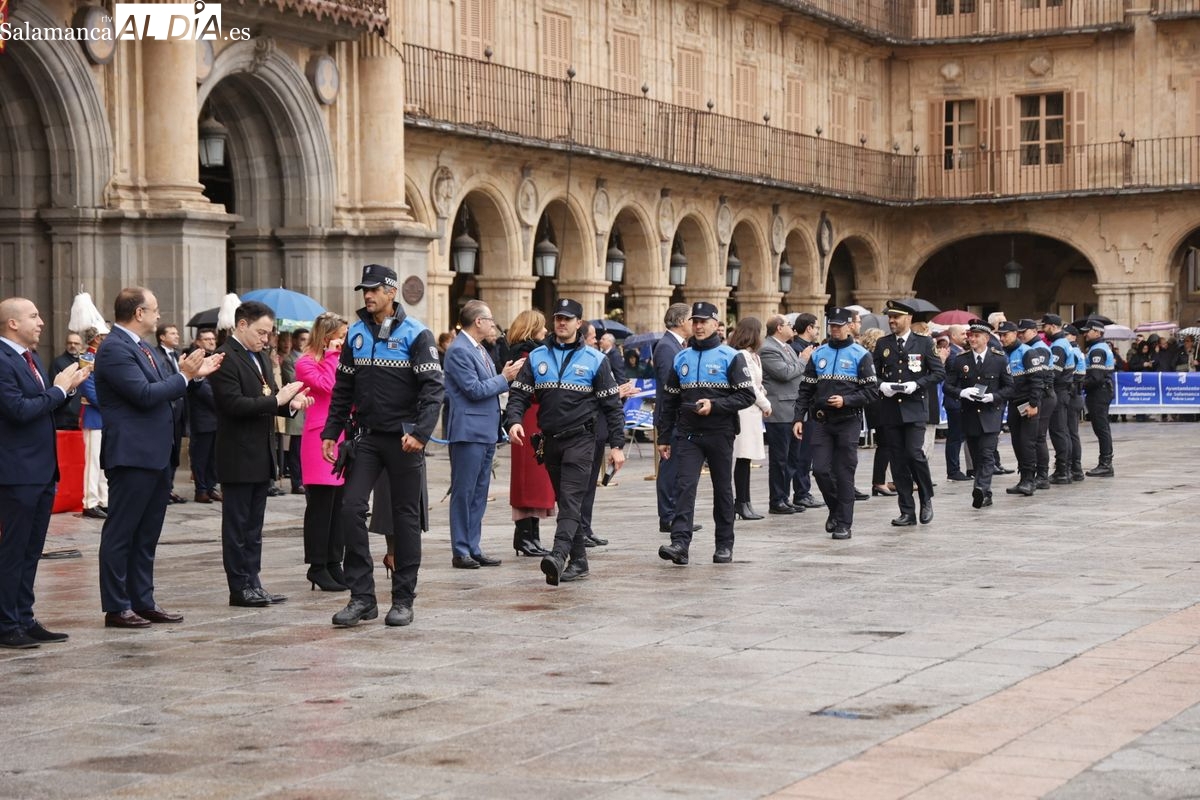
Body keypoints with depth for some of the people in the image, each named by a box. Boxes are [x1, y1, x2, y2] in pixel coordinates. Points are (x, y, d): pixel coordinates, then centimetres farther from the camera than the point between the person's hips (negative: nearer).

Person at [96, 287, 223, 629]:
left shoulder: (142, 347, 16)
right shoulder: (114, 350, -15)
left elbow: (162, 391, 19)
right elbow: (145, 395, -22)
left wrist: (195, 373, 9)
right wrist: (184, 375, -13)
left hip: (155, 455, 10)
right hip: (132, 456, -10)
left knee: (147, 535, 13)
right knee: (121, 533, -2)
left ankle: (143, 602, 20)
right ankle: (116, 608, 2)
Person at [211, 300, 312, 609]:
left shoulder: (259, 358, 15)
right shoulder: (224, 358, -13)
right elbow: (234, 404, -23)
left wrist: (291, 403, -3)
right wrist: (277, 399, -22)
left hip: (261, 456, 9)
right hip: (238, 458, -9)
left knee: (253, 527, 12)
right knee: (237, 526, 0)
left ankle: (252, 583, 17)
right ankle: (240, 587, 5)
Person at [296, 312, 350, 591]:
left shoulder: (339, 361, 19)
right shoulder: (306, 362, -4)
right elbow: (327, 385, -19)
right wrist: (331, 355, -10)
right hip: (319, 440, -8)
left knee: (339, 505, 8)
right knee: (321, 505, -5)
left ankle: (334, 563, 13)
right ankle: (317, 567, 1)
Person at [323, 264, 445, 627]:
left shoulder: (416, 334, -6)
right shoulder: (355, 333, 8)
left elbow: (433, 387, -12)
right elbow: (343, 389, 14)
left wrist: (420, 433, -22)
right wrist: (331, 433, 8)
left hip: (403, 440, -4)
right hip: (366, 436, 4)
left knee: (406, 516, 4)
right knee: (351, 507, -9)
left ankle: (403, 600, 12)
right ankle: (362, 597, -3)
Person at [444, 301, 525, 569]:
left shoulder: (479, 349, 16)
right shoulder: (458, 350, -14)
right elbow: (474, 390, -19)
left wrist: (506, 376, 6)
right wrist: (504, 378, -11)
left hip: (485, 432, 10)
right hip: (468, 432, -10)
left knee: (479, 494, 12)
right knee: (463, 493, -4)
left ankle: (474, 548, 17)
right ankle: (461, 552, 1)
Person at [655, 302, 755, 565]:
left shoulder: (731, 357, -2)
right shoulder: (681, 358, 10)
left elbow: (747, 395, -8)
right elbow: (669, 401, 13)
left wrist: (715, 405, -20)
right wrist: (664, 437, 10)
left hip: (720, 434, -2)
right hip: (688, 434, 2)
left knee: (722, 489, 8)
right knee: (685, 486, -11)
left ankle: (724, 544, 17)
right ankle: (680, 543, -19)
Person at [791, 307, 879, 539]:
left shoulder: (861, 355, -1)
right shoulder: (818, 354, 10)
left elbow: (872, 391, -5)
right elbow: (805, 390, 11)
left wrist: (846, 401, -17)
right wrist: (799, 418, 3)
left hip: (848, 421, -3)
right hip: (820, 421, 3)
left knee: (844, 473, -1)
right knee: (820, 470, -2)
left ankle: (844, 523, 5)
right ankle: (835, 508, 22)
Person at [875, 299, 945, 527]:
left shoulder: (924, 343, 3)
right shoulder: (883, 344, 11)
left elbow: (939, 372, 0)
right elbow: (873, 373, 13)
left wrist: (917, 384, -13)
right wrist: (881, 385, -8)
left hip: (914, 408, -3)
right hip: (890, 409, 3)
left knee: (914, 453, -17)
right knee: (898, 461, 3)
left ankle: (926, 499, 5)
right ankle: (907, 512, 8)